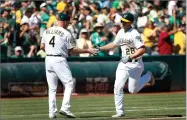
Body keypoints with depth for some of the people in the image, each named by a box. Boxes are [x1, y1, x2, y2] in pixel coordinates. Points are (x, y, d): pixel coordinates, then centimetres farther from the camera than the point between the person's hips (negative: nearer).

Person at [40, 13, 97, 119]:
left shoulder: (47, 31, 9)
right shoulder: (66, 33, -7)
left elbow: (42, 47, 10)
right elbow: (72, 50, -5)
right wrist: (87, 51, 3)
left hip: (48, 59, 6)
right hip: (59, 60, -6)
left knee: (52, 87, 10)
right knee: (69, 84, 0)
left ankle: (52, 112, 7)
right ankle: (65, 108, -14)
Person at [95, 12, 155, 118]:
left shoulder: (134, 34, -19)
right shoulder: (121, 32, 6)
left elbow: (142, 49, -26)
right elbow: (114, 44, 22)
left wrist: (130, 57, -33)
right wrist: (100, 49, 15)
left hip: (135, 64, -6)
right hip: (124, 64, 6)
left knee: (133, 90, 4)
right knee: (118, 87, -7)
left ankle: (148, 77, 30)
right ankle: (120, 112, -1)